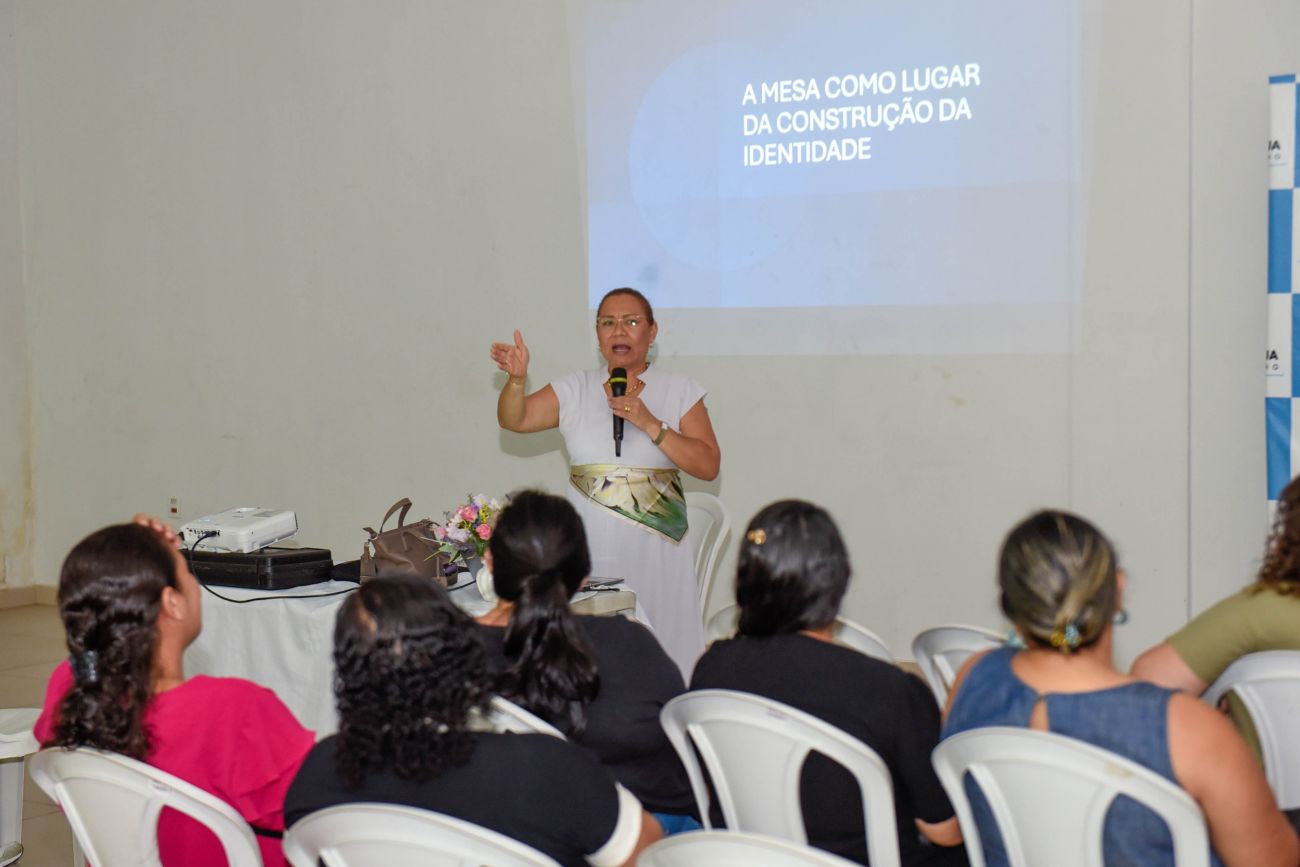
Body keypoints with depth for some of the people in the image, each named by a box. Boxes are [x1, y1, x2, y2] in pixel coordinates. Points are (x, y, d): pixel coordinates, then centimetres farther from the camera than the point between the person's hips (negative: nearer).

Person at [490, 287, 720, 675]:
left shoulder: (679, 391, 5)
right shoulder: (575, 390, 9)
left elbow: (708, 466, -3)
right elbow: (514, 420, -1)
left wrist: (650, 424, -13)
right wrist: (517, 378, -21)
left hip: (657, 555, -1)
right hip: (591, 555, 1)